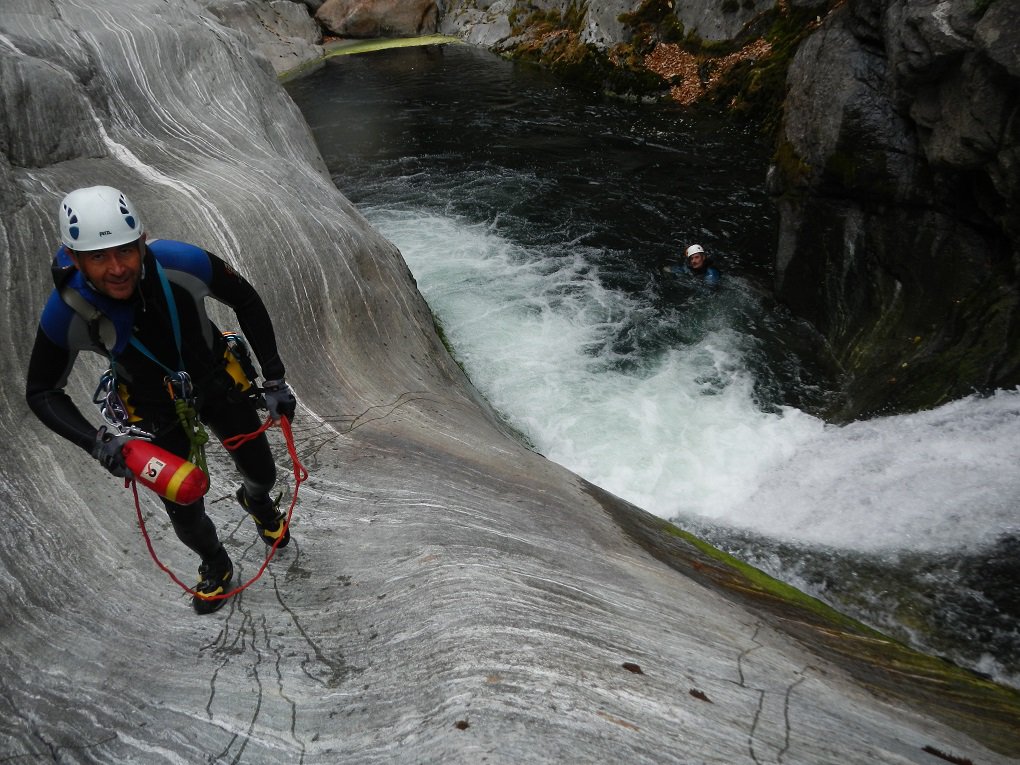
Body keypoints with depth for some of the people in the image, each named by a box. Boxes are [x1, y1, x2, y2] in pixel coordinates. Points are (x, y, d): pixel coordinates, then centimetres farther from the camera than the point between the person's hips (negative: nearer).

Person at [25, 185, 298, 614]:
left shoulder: (183, 263, -34)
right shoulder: (66, 313, -31)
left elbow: (246, 302, -15)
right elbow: (41, 393, -14)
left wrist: (274, 379, -15)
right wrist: (95, 443, -31)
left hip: (217, 381, 1)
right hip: (156, 408, 0)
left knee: (262, 473, 15)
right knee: (185, 512, 3)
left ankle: (256, 501, 56)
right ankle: (214, 565, 39)